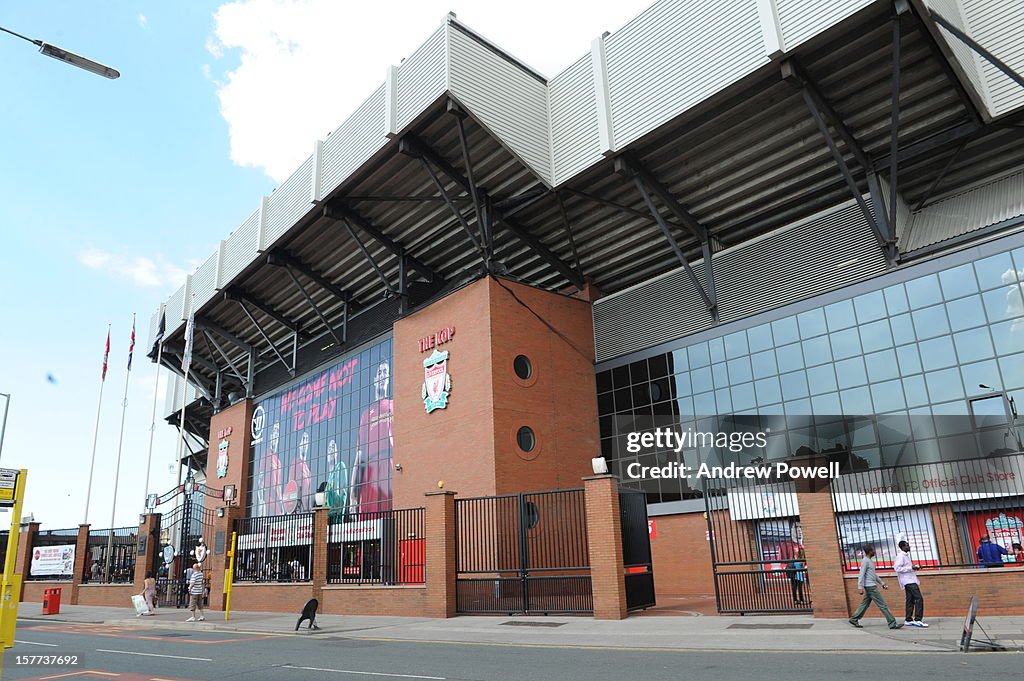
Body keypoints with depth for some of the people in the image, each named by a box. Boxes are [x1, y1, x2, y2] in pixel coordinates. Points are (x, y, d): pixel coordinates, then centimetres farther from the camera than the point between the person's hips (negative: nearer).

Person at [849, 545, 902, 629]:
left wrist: (882, 583, 24)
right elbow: (861, 574, -18)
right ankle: (892, 624, -4)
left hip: (871, 587, 10)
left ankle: (854, 619, 13)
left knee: (864, 604, 10)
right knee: (882, 605, -7)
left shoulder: (870, 561, 18)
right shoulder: (865, 561, -13)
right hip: (870, 587, -10)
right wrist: (860, 587, -23)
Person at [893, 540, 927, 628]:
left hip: (910, 580, 10)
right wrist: (911, 568, -20)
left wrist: (915, 567, 13)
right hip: (909, 581, -10)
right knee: (919, 598, -14)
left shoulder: (906, 556, 20)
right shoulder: (901, 556, -12)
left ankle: (908, 620, 11)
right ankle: (918, 620, -16)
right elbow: (897, 568, -21)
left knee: (911, 600, 9)